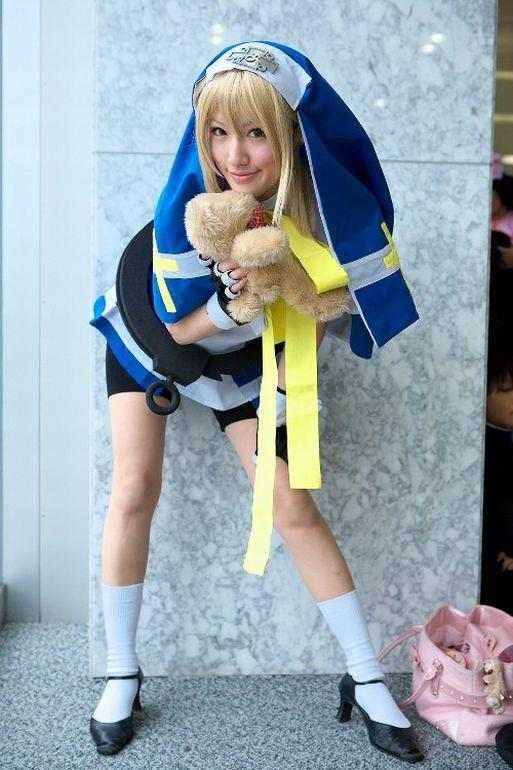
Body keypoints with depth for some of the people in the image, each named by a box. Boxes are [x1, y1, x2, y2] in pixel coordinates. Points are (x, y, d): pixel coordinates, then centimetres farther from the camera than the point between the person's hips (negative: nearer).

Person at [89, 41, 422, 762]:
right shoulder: (186, 200, -32)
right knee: (135, 491, -8)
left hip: (240, 355, 1)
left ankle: (368, 681, 10)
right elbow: (179, 327, -21)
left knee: (292, 507, -3)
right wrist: (232, 300, -39)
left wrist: (290, 375, -22)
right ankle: (121, 675, 12)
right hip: (151, 334, 0)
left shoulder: (327, 203, -27)